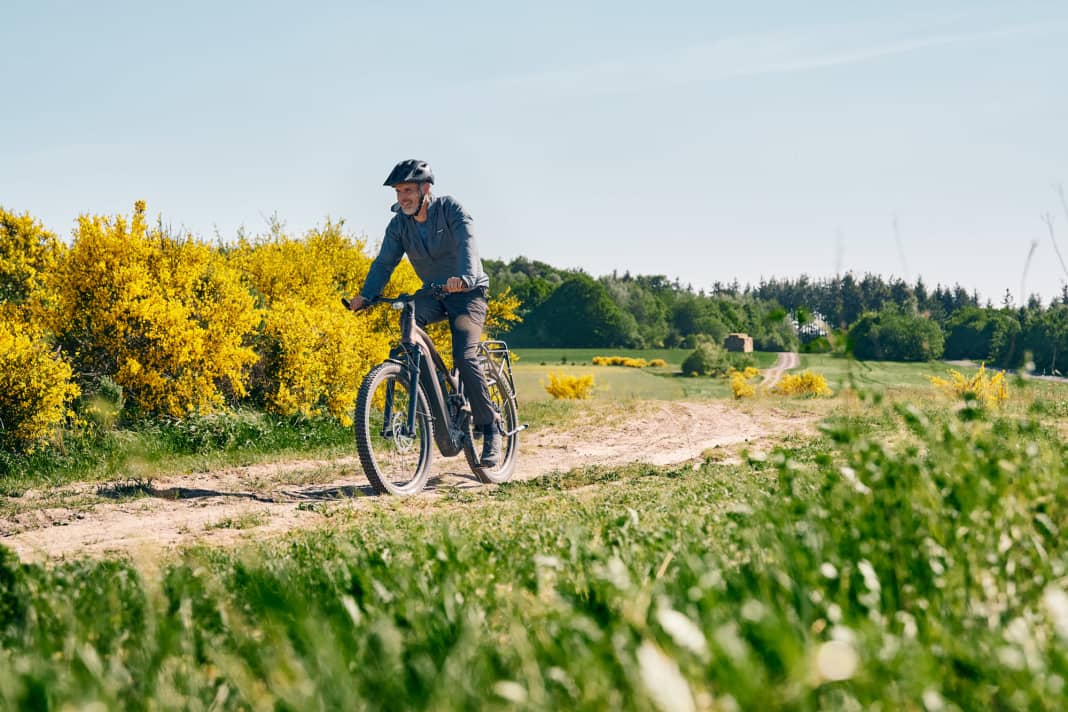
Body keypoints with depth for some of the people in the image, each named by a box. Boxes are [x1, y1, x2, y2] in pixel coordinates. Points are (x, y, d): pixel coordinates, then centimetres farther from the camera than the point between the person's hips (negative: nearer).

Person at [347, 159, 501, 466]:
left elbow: (466, 245, -31)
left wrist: (464, 277, -51)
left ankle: (490, 430, -9)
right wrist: (366, 295, -28)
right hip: (433, 293, 4)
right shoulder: (399, 224, -3)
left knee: (464, 356, -22)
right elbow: (384, 262, -11)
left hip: (467, 292, -4)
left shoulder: (450, 208, -16)